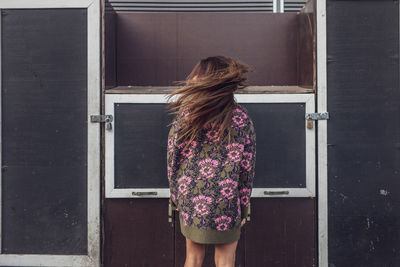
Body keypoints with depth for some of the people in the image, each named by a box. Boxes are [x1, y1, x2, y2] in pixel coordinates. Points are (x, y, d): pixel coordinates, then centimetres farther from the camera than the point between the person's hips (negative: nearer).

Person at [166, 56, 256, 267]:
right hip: (226, 204, -1)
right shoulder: (241, 118, -5)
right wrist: (244, 206, 6)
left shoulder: (185, 114, -5)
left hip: (191, 202, 1)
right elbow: (247, 166, -3)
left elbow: (172, 157, 0)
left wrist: (175, 197, 12)